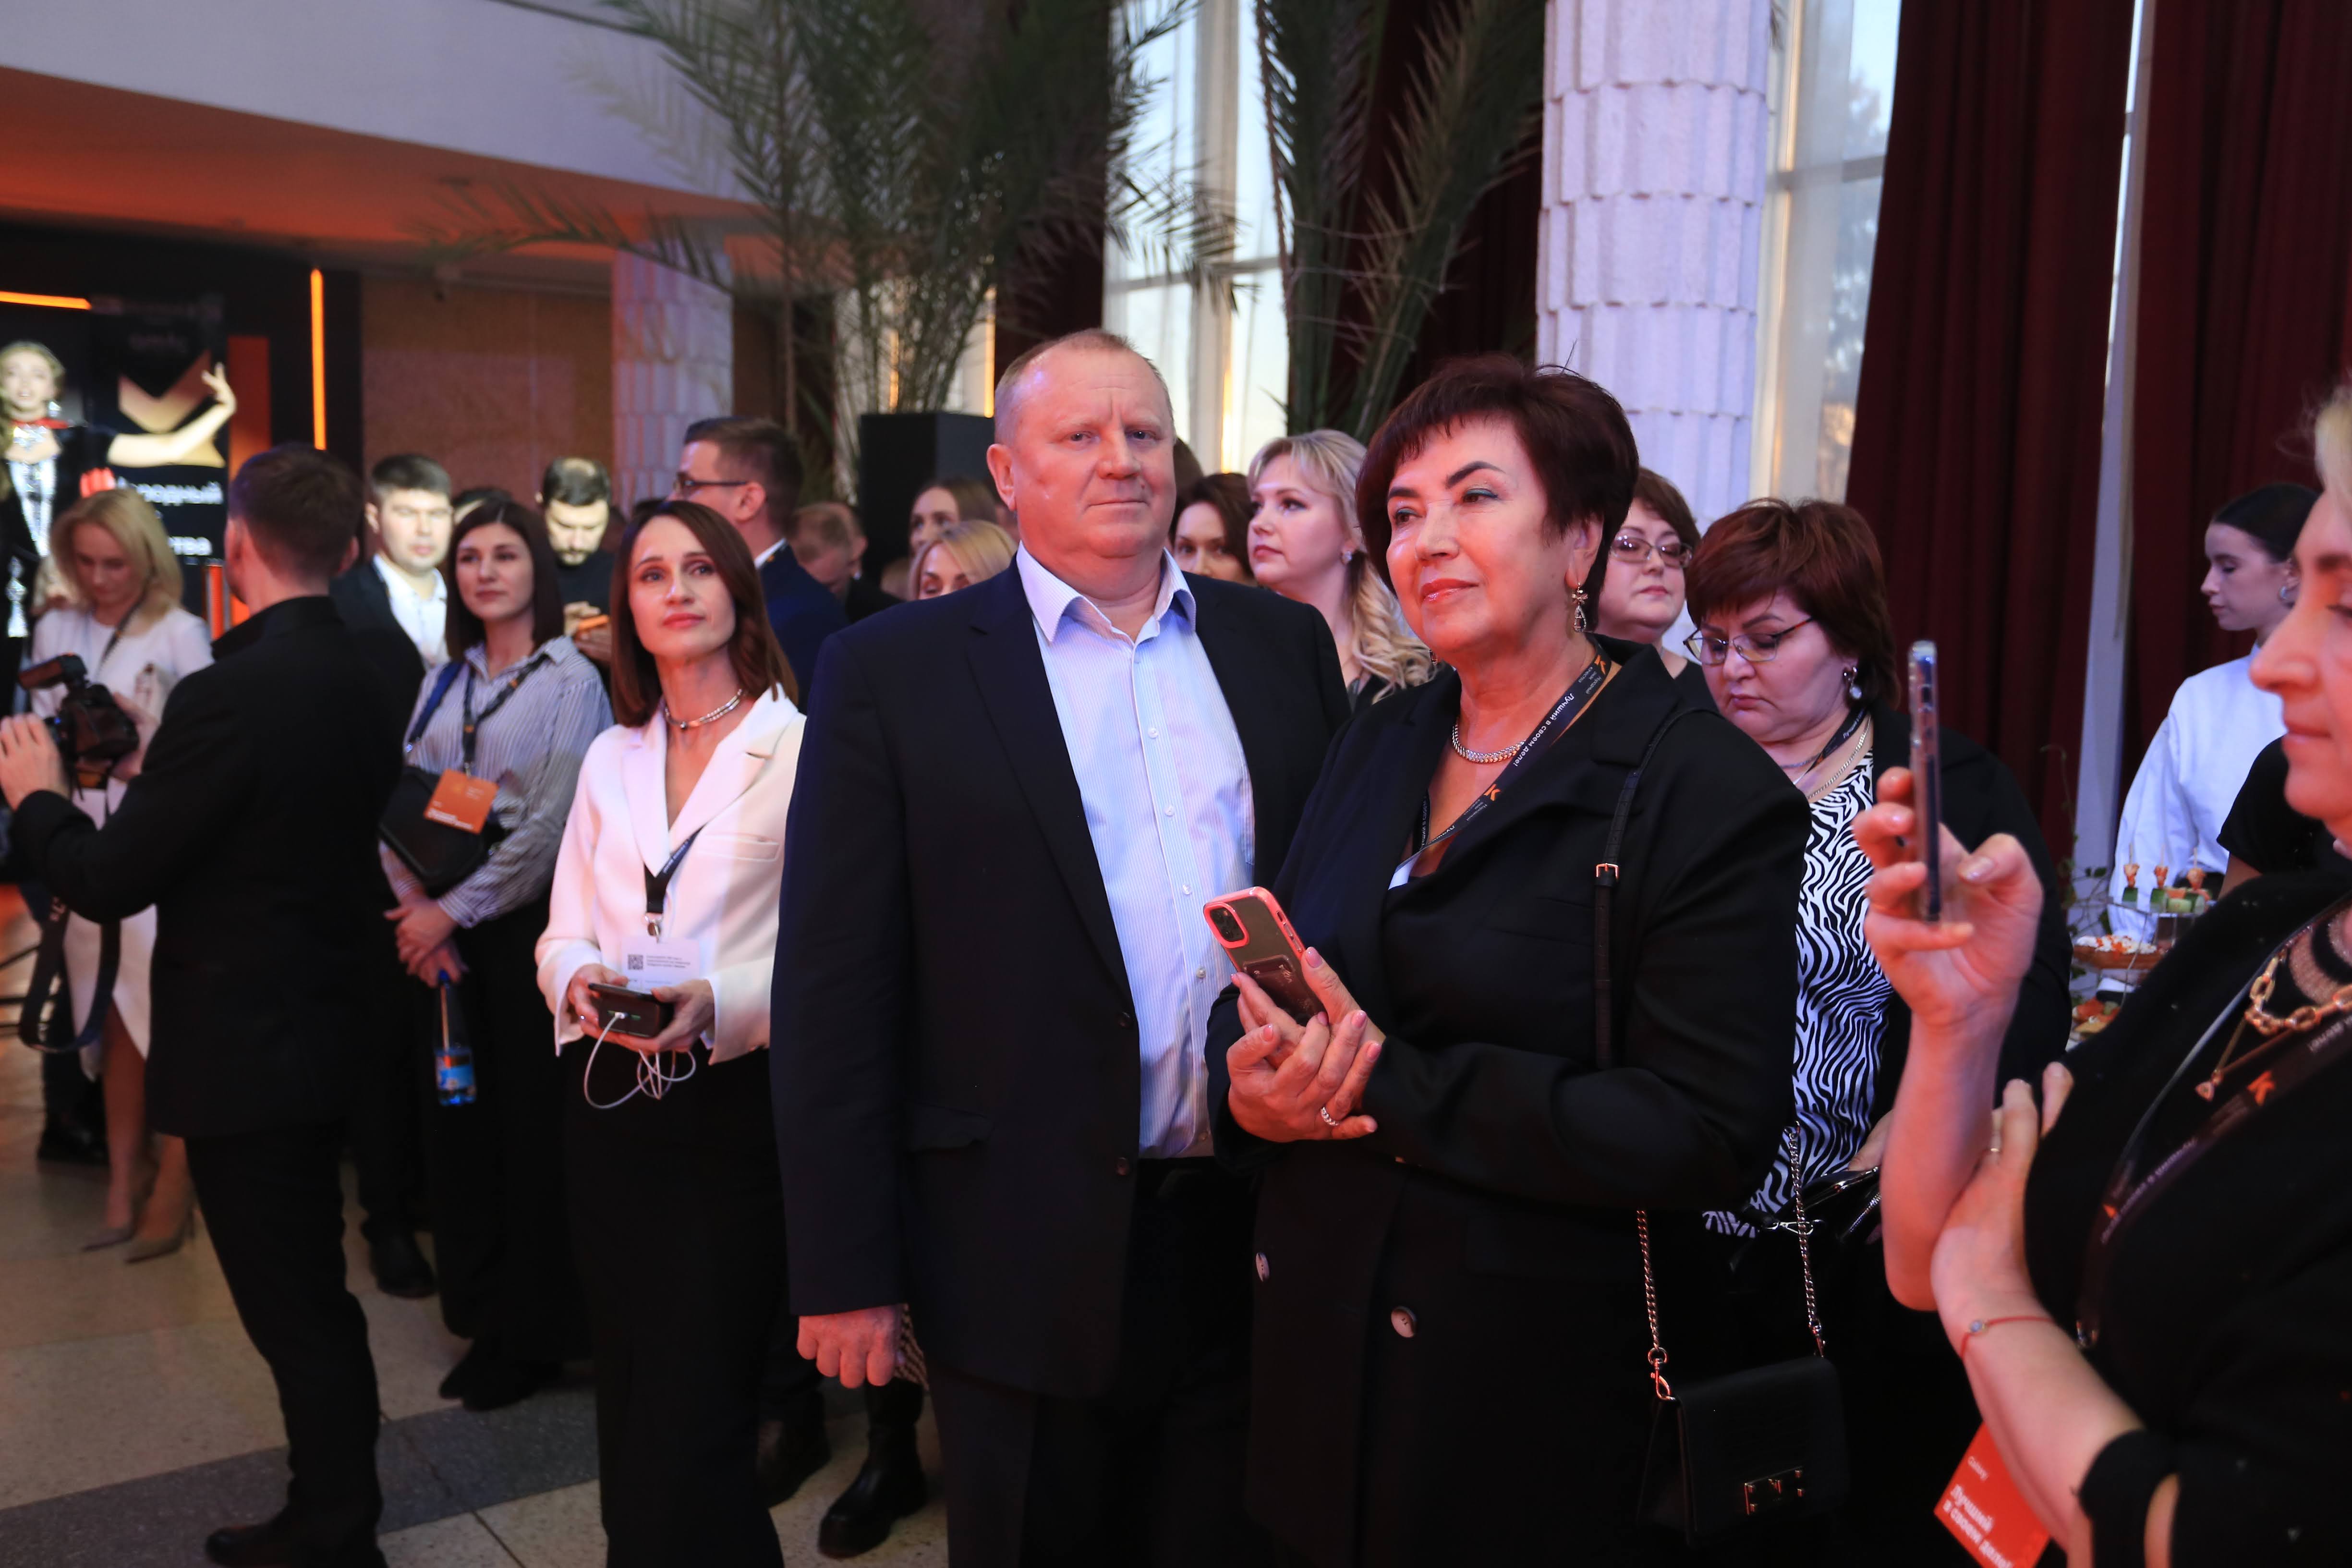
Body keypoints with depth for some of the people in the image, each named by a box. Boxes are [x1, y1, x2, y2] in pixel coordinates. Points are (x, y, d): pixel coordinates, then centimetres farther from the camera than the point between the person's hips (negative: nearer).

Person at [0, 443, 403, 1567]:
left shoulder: (229, 695, -22)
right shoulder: (364, 688, 3)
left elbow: (106, 883, -17)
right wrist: (163, 784, 22)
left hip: (242, 1052, -9)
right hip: (321, 1036, 9)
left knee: (295, 1313, 5)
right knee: (314, 1297, 20)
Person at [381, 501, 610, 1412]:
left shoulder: (570, 680, -7)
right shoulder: (444, 682, 11)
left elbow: (552, 826, -14)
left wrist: (456, 910, -12)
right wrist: (415, 906, -7)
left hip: (527, 924, -5)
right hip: (440, 930, 6)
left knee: (533, 1125, 3)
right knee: (458, 1120, 11)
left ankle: (536, 1332, 16)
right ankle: (484, 1310, 27)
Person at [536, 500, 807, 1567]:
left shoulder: (800, 748, -5)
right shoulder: (609, 758, 13)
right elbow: (562, 936, 13)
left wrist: (719, 1001, -24)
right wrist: (580, 979, -9)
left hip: (737, 1109, -5)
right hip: (609, 1108, 5)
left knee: (692, 1429, -5)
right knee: (628, 1409, 16)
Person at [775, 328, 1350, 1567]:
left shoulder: (1282, 643, 6)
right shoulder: (892, 672, -5)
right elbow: (835, 990, -6)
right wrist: (846, 1273, -8)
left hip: (1257, 1241, 3)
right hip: (1031, 1263, -3)